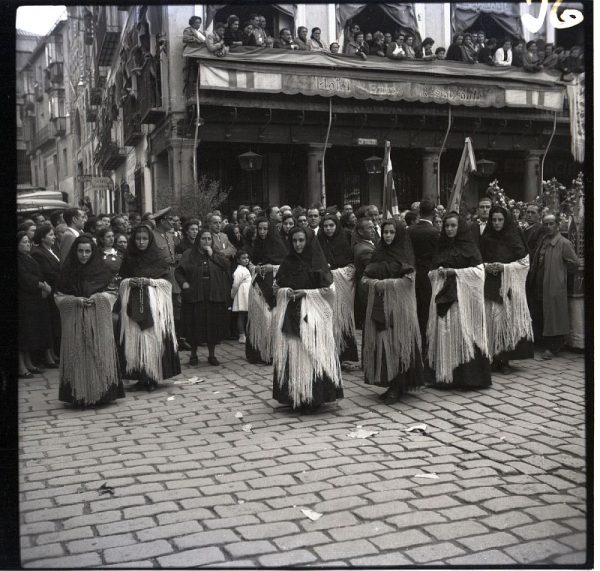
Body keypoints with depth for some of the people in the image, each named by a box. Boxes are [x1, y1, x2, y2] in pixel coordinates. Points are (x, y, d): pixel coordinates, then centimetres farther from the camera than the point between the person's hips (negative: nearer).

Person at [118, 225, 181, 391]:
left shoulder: (158, 258, 3)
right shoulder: (128, 259, 11)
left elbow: (167, 280, 2)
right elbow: (121, 281, 15)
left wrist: (150, 281, -12)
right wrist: (130, 282, -6)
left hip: (154, 303, -2)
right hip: (133, 303, 2)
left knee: (154, 338, -8)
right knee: (134, 339, -3)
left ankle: (153, 377, -1)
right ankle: (140, 377, 4)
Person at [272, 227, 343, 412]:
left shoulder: (317, 264, 0)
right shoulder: (287, 263, 10)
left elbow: (328, 290, -2)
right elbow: (279, 287, 15)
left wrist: (305, 293, -11)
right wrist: (286, 292, -6)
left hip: (312, 315, -3)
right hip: (290, 314, 3)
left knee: (310, 354, -7)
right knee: (291, 354, 0)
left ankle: (312, 398, 0)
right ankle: (294, 397, 8)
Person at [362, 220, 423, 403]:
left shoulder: (405, 255, -1)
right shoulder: (378, 253, 12)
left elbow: (407, 281, -10)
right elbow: (365, 278, 13)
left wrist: (382, 282, -12)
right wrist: (374, 283, -7)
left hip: (399, 305, -4)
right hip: (379, 304, 4)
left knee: (397, 343, -5)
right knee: (382, 342, 1)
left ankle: (397, 387, 0)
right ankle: (388, 382, 10)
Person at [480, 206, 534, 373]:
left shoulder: (514, 238, 3)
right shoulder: (485, 239, 9)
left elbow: (524, 262, 1)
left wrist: (504, 267, -11)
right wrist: (486, 266, -8)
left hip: (509, 286, -1)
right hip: (490, 286, 2)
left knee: (507, 320, -5)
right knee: (493, 320, -3)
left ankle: (505, 359, 1)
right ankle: (493, 358, 4)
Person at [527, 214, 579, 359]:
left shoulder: (563, 243, -10)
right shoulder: (542, 241, 12)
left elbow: (575, 263, -8)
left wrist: (561, 273, 0)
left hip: (554, 286, -7)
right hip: (539, 286, 7)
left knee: (553, 317, -2)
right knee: (539, 318, 11)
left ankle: (552, 348, 5)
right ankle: (545, 344, 24)